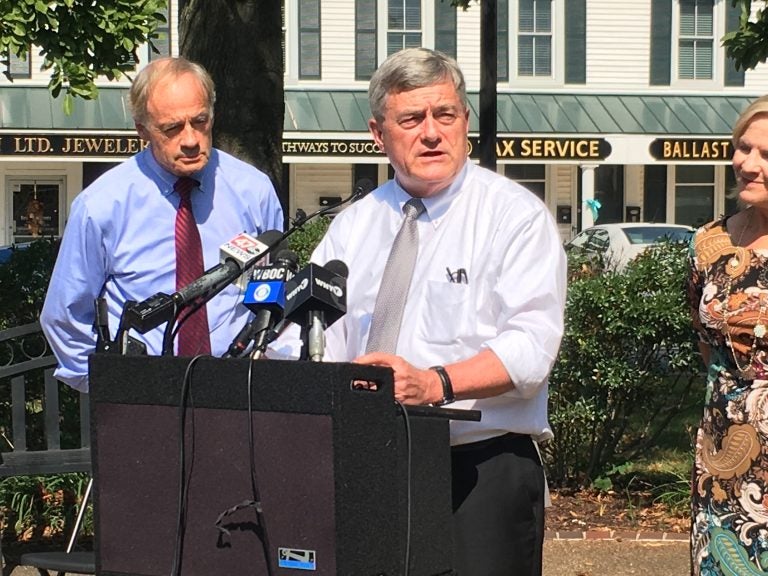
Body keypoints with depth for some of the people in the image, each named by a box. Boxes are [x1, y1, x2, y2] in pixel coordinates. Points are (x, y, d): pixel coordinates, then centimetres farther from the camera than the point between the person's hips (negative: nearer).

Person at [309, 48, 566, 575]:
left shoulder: (516, 215, -2)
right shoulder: (353, 226, 13)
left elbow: (531, 344, -14)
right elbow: (318, 342, 5)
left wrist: (436, 383, -28)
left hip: (484, 468, -4)